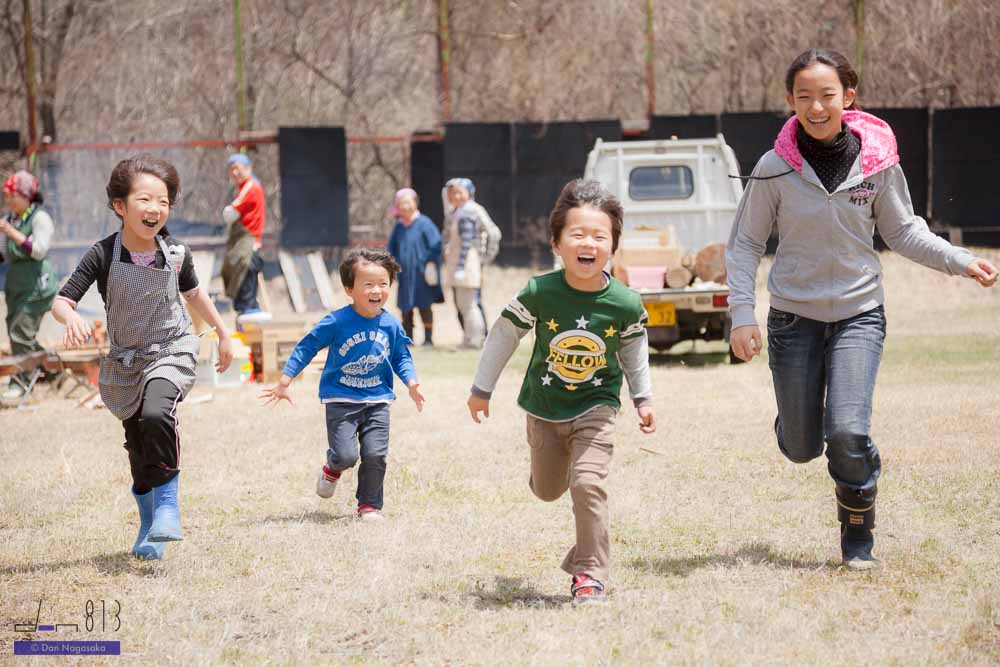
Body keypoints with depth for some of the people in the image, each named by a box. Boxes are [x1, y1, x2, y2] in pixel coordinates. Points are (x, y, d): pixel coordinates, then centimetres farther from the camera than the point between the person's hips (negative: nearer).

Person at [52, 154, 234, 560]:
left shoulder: (175, 254, -9)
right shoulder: (103, 255, -14)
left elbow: (193, 294, 12)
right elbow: (61, 301, -15)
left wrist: (223, 334, 21)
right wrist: (72, 317, -38)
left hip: (171, 352, -1)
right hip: (125, 361, 1)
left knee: (156, 413, -31)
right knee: (139, 451, 10)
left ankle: (168, 502, -16)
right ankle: (149, 526, 32)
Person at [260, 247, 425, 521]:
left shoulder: (391, 326, -1)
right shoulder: (337, 323, -12)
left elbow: (401, 358, 13)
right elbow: (306, 347, -4)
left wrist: (411, 383, -5)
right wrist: (284, 383, -5)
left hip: (377, 401, 3)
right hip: (341, 400, -3)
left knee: (375, 455, -6)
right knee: (346, 455, -11)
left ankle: (370, 504, 13)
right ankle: (332, 470, 26)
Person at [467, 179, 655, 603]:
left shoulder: (625, 304, -19)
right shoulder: (539, 294, -22)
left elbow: (634, 349, 3)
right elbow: (503, 336, -6)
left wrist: (643, 399, 10)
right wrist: (482, 389, 2)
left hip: (595, 408, -2)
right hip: (545, 408, 2)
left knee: (587, 484, -19)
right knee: (547, 490, 19)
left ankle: (589, 572, -6)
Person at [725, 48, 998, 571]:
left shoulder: (878, 163, -8)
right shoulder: (775, 170, -11)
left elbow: (902, 231, 6)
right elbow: (745, 243, -1)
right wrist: (742, 315, -9)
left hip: (859, 313, 0)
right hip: (793, 316, 0)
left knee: (848, 432, -18)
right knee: (801, 449, 6)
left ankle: (859, 536, 5)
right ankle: (796, 418, 46)